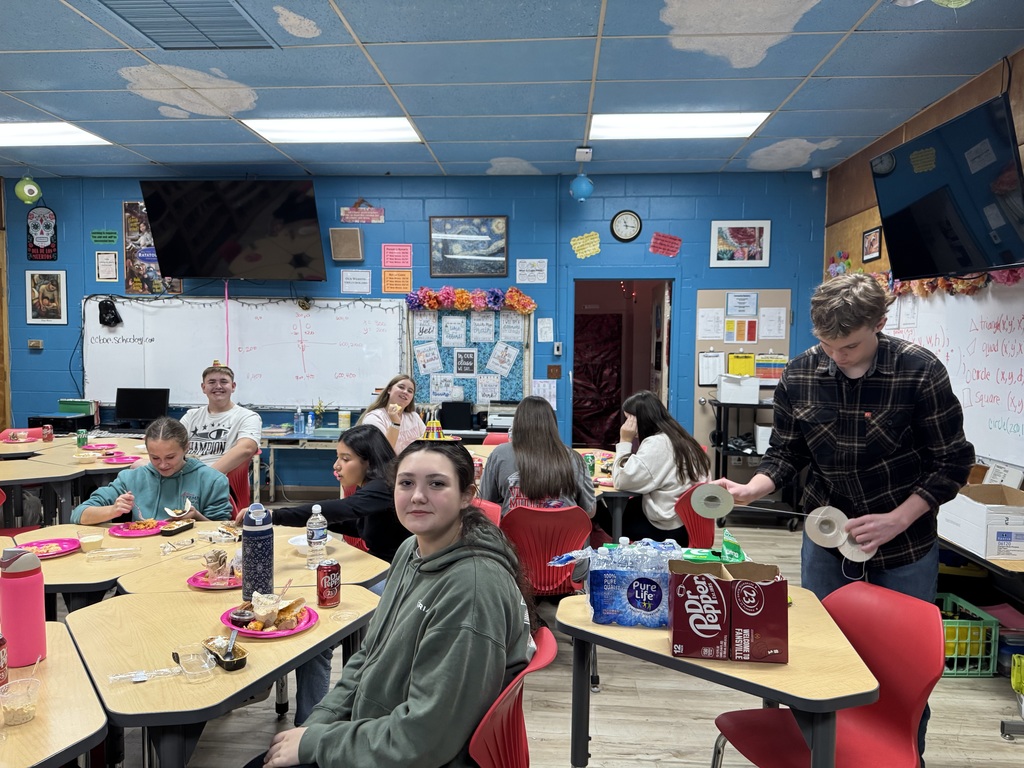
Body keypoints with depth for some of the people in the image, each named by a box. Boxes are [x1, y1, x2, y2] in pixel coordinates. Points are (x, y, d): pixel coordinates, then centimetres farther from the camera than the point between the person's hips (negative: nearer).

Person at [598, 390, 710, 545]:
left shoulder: (656, 443, -19)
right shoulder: (676, 437, 8)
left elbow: (622, 482, -19)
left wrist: (625, 441, -12)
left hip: (669, 529, -8)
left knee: (603, 514, 10)